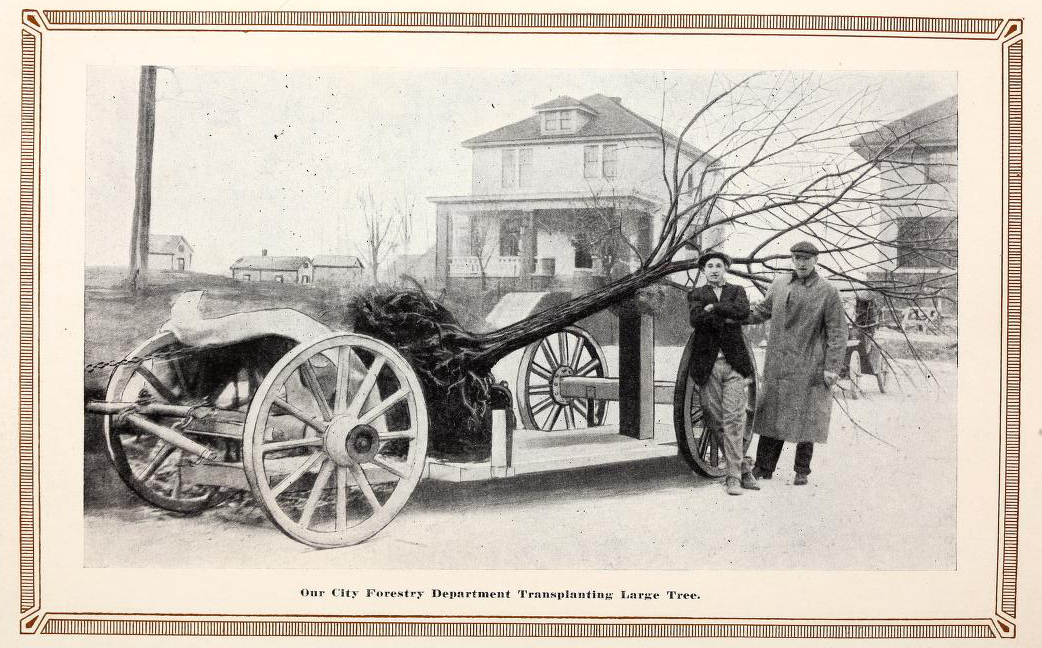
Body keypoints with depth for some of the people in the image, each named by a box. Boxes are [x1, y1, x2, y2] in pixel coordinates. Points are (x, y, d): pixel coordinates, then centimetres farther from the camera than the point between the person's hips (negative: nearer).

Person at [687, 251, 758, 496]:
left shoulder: (737, 291, 15)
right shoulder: (695, 294, 12)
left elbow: (744, 311, -7)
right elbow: (696, 319, -8)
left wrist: (714, 308, -6)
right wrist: (726, 318, -11)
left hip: (734, 364, 0)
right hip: (707, 365, 1)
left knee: (734, 418, -8)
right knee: (716, 422, 1)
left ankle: (733, 476, -3)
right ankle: (744, 466, 15)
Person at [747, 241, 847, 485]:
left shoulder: (828, 292, -3)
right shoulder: (780, 284, 9)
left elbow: (837, 333, -5)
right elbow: (762, 310, 23)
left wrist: (832, 367, -11)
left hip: (810, 369, -3)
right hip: (777, 366, 4)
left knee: (806, 419, 3)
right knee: (771, 415, 7)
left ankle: (802, 472, 15)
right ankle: (764, 468, 16)